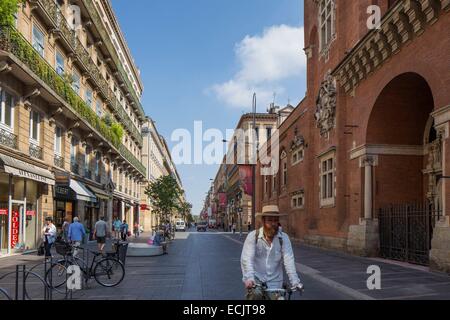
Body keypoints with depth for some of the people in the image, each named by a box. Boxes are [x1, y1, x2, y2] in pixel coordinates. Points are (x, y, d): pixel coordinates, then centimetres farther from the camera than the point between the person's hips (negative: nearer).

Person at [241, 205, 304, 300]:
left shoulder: (284, 238, -4)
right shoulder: (253, 236, -7)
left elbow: (289, 260, -13)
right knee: (256, 295, -28)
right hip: (255, 280, -2)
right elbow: (246, 259, -17)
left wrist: (295, 282, -25)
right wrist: (249, 278, -32)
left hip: (274, 282, 2)